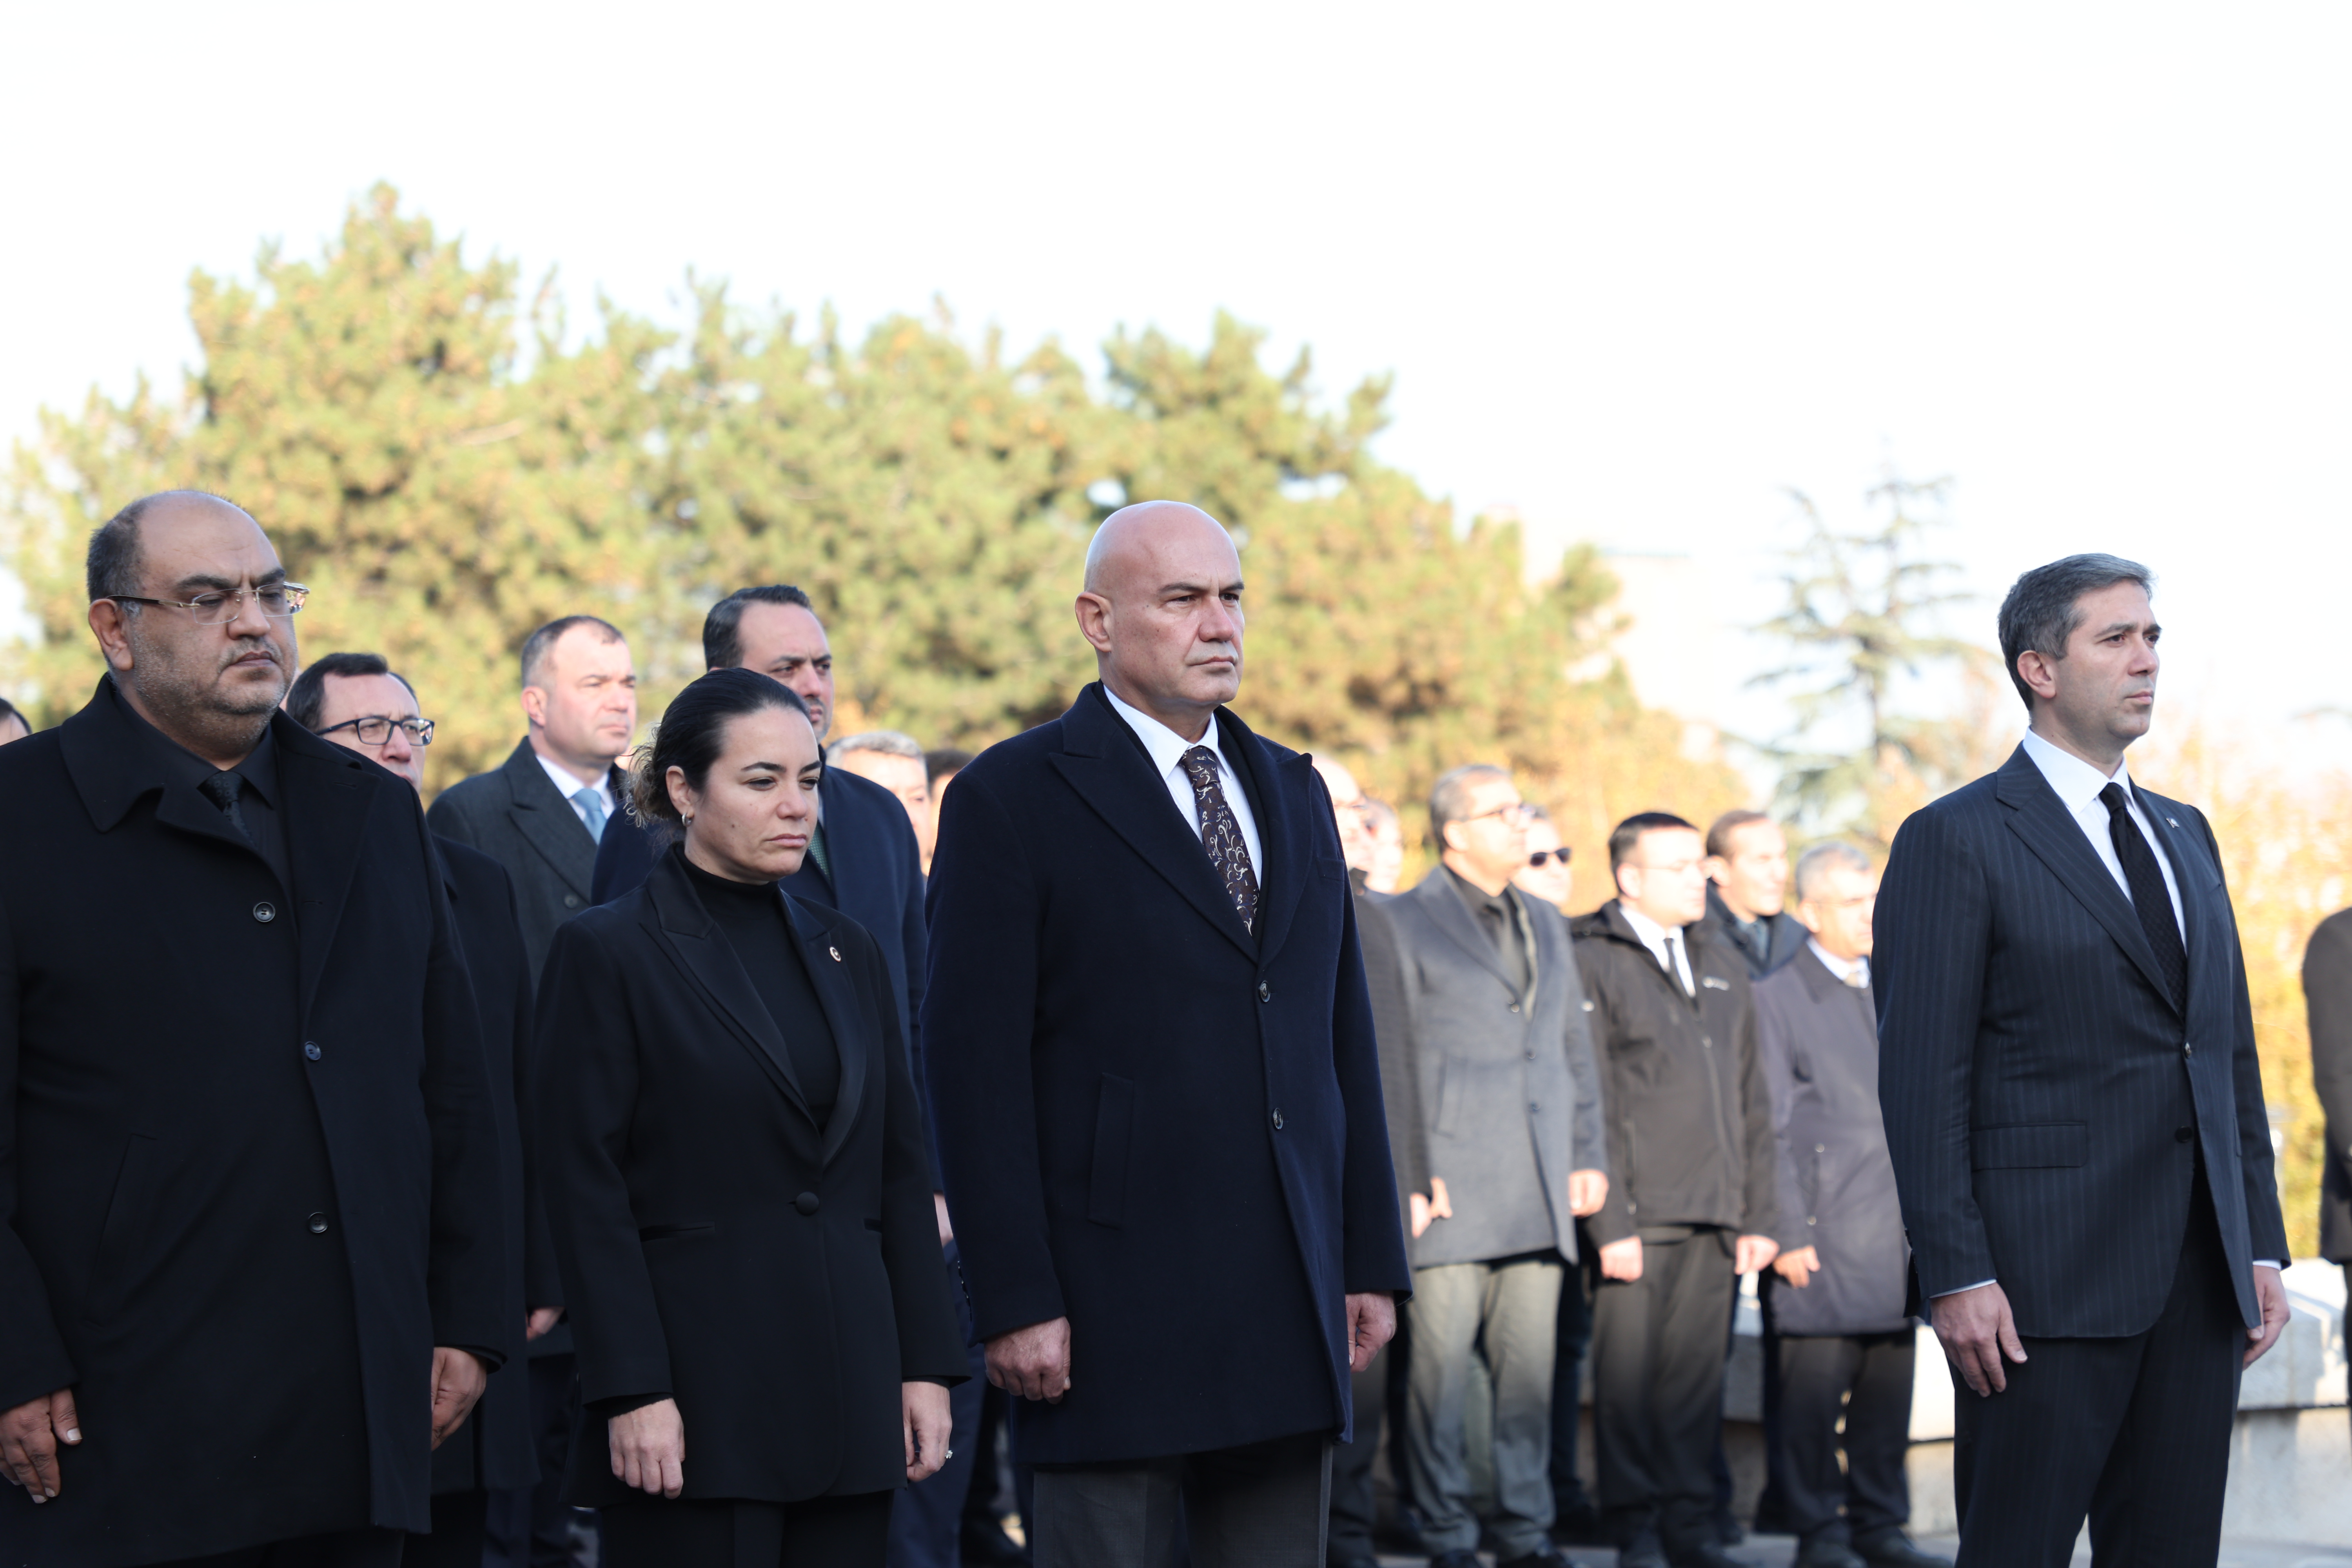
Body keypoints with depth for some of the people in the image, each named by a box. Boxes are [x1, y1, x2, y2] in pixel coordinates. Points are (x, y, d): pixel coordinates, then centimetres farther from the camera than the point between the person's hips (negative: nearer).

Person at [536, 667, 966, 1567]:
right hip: (700, 1390, -5)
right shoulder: (606, 954, -3)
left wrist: (926, 1365, 7)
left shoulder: (846, 954, 14)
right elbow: (587, 1191, -8)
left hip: (849, 1386, 5)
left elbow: (900, 1172, 14)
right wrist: (631, 1392, -14)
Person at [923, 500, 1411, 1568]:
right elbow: (974, 1067, -8)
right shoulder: (1012, 799, -3)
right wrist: (1014, 1301, -14)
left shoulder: (1292, 792, 17)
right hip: (1112, 1307, -6)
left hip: (1291, 1304, 6)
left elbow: (1344, 1035, 17)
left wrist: (1373, 1260, 11)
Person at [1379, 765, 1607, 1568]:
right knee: (1441, 1367, -5)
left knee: (1531, 1367, 5)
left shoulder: (1547, 927, 20)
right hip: (1449, 1187, -5)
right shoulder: (1405, 923, 1)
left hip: (1538, 1197, 5)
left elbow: (1576, 1049, 22)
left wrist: (1587, 1153, 15)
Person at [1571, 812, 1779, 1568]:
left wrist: (1758, 1216, 13)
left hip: (1713, 1221, 5)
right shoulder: (1592, 963, -2)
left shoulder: (1724, 968, 19)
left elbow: (1751, 1100, 20)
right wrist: (1611, 1221, -13)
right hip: (1638, 1218, -5)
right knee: (1629, 1377, -3)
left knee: (1696, 1377, 6)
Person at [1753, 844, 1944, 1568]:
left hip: (1898, 1230, 6)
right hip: (1824, 1233, -6)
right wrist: (1788, 1233, -12)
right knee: (1813, 1392, -5)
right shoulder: (1776, 998, -2)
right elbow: (1771, 1128, -6)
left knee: (1888, 1390, 7)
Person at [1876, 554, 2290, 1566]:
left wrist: (2262, 1247, 12)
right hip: (2048, 1276, -7)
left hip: (2200, 1276, 7)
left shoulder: (2185, 835, 18)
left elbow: (2231, 1053, 19)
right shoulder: (1955, 842, -4)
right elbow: (1922, 1080, -9)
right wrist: (1955, 1276, -16)